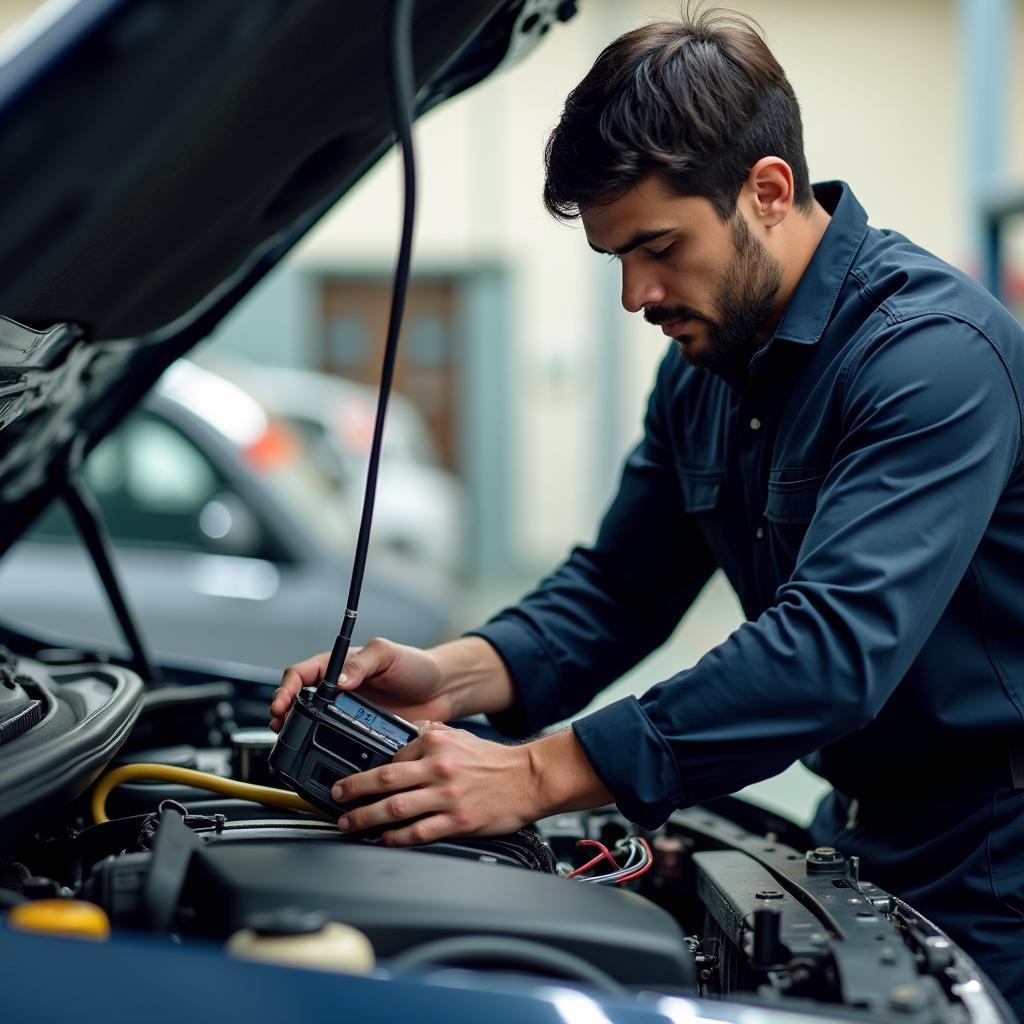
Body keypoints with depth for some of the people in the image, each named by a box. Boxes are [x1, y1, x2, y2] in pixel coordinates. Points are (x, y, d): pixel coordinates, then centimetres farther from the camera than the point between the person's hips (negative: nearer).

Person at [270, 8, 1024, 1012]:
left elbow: (836, 645, -35)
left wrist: (539, 775, -38)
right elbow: (617, 588, 9)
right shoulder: (704, 364, 4)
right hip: (863, 833, 8)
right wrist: (452, 677, -12)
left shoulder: (935, 351, -25)